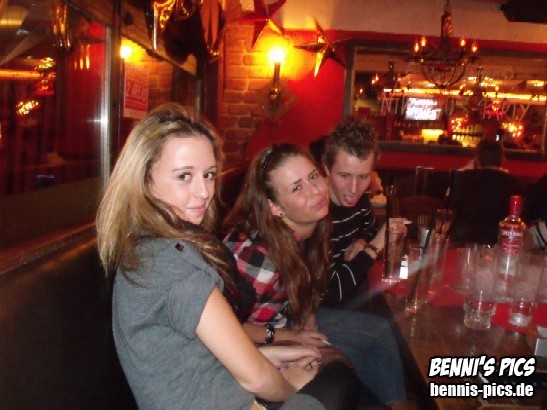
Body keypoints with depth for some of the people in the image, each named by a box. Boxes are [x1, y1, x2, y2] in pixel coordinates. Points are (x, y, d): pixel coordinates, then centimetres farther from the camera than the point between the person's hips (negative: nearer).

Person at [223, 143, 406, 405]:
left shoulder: (312, 225, -13)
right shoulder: (258, 253, -35)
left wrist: (307, 315, -7)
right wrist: (290, 338, -16)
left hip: (292, 316, 7)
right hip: (262, 338, -7)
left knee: (382, 332, 6)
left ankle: (394, 402, 27)